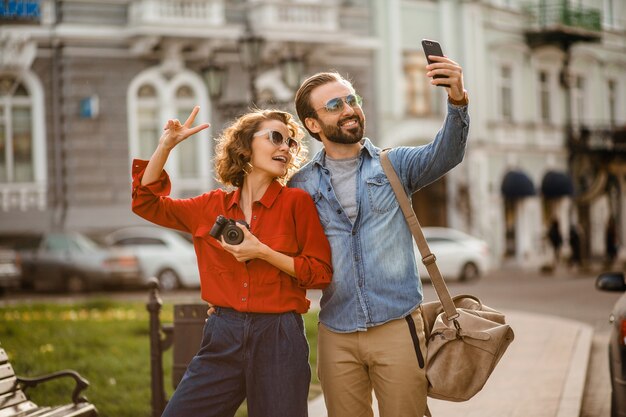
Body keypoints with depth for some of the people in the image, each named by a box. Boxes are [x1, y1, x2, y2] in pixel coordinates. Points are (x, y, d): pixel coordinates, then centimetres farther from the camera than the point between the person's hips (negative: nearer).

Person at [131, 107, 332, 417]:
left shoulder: (297, 202, 0)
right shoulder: (212, 206, 8)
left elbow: (321, 272, -3)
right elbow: (145, 201, 13)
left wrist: (263, 253, -13)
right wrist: (166, 145, 4)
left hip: (278, 338, -2)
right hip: (222, 336, 3)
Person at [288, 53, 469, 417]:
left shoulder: (394, 165, 3)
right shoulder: (301, 186, 6)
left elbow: (445, 155, -14)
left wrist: (458, 101, -32)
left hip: (397, 328, -1)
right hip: (336, 335, 1)